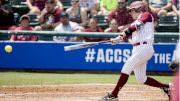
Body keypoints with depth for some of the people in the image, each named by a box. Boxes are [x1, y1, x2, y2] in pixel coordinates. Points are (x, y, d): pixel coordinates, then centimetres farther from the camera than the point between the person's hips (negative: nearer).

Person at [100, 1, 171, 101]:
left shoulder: (147, 15, 2)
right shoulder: (135, 22, 24)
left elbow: (138, 25, -16)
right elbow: (127, 33, 9)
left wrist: (126, 32, -27)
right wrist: (117, 39, -8)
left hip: (144, 47, -9)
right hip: (136, 50, 9)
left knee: (126, 68, -15)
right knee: (141, 79, 9)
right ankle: (166, 87, 19)